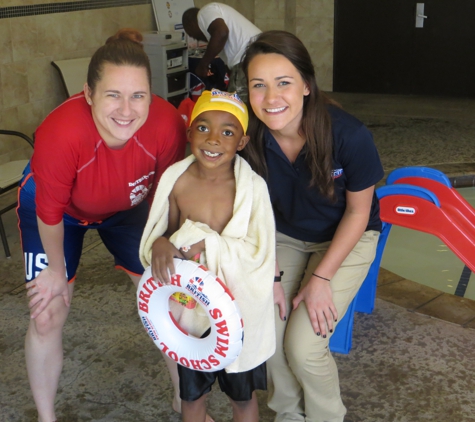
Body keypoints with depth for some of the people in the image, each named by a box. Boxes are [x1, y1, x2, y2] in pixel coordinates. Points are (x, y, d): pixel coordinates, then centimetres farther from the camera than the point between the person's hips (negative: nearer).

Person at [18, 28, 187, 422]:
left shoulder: (167, 124, -34)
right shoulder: (60, 132, -42)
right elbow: (50, 212, -23)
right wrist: (57, 269, -8)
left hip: (125, 206, 3)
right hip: (61, 209, -2)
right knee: (48, 315, -3)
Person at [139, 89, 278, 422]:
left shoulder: (252, 187, -18)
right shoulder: (176, 181, -10)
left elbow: (258, 254, -20)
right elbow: (166, 231, 3)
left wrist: (206, 243, -28)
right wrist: (161, 244, -20)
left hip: (238, 307, -2)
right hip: (188, 303, 2)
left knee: (243, 393, 20)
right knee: (192, 391, 24)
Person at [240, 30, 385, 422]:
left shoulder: (349, 135, -30)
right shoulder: (248, 137, -22)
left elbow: (358, 212, -15)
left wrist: (321, 278, -16)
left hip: (347, 239, -3)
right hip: (284, 237, 3)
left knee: (303, 346, -15)